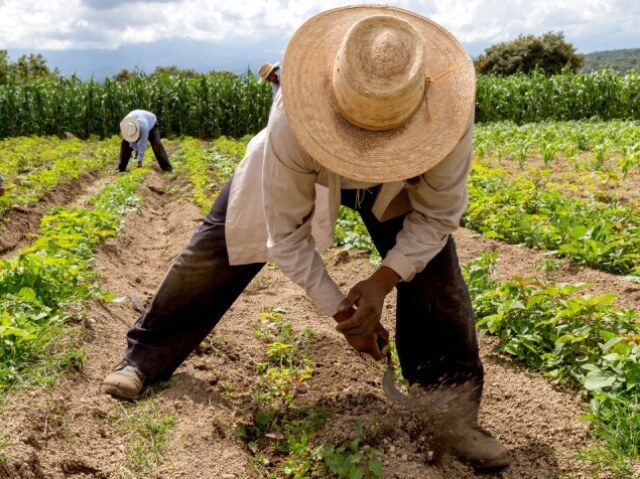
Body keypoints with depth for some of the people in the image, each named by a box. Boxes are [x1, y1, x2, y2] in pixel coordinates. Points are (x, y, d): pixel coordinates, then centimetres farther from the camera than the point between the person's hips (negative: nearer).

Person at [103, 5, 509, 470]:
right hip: (303, 167, -1)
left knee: (434, 269, -18)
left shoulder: (449, 112, -41)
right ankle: (146, 357, 23)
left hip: (399, 186, 1)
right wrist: (340, 312, -26)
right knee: (215, 250, -1)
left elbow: (436, 216, -24)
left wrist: (383, 279, -36)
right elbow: (287, 234, -29)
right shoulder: (295, 122, -45)